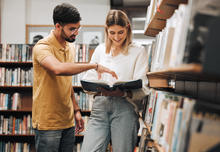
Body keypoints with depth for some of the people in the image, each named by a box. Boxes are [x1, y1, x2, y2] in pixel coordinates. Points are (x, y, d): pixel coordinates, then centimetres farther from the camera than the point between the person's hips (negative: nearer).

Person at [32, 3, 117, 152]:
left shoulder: (70, 47, 12)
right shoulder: (42, 47, -15)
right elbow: (58, 69, -36)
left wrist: (76, 109, 16)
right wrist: (94, 66, -33)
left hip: (68, 121, 7)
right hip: (48, 122, -7)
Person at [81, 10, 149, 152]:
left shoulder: (138, 51, 5)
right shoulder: (100, 49, 17)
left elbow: (142, 89, -2)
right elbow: (88, 80, 14)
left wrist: (123, 93, -23)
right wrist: (99, 89, -10)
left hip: (125, 107, -3)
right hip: (100, 107, 3)